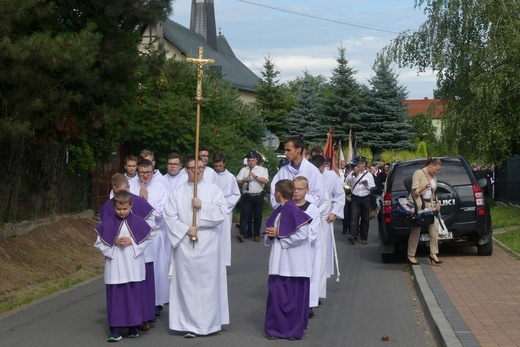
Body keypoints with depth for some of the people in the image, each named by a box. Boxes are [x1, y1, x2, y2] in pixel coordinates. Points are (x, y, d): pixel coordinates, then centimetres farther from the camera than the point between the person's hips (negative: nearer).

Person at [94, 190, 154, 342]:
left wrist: (132, 241, -10)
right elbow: (98, 242, 3)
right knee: (115, 297, 2)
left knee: (134, 295, 6)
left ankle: (133, 327, 19)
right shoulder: (108, 222, -1)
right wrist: (113, 242, -12)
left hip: (133, 268, 0)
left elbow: (149, 237, 2)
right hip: (115, 268, 0)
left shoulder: (137, 221, -2)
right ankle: (115, 330, 5)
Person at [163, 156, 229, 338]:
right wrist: (185, 230, -12)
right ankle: (189, 324, 6)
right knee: (187, 284, 0)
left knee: (208, 283, 3)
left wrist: (202, 205, -14)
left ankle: (209, 322, 14)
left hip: (208, 245, 0)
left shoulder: (213, 189, 3)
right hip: (185, 246, 1)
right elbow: (169, 216, 0)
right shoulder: (178, 192, 5)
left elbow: (222, 213, -6)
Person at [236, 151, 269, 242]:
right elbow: (238, 181, 2)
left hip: (258, 196, 0)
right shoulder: (243, 170, 8)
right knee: (244, 214, -10)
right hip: (246, 196, 0)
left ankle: (256, 235, 17)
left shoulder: (262, 170, 4)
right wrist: (244, 180, -17)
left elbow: (266, 181, -9)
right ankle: (242, 234, -16)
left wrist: (255, 176, -16)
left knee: (258, 216, 7)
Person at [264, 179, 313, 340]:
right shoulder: (279, 211, 9)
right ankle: (278, 327, 18)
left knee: (294, 296, 4)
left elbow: (301, 234, -23)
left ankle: (294, 329, 15)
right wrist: (270, 234, -4)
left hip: (293, 262, -8)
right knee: (276, 293, 8)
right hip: (280, 261, 8)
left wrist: (278, 234, -16)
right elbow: (272, 231, 20)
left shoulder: (293, 211, -17)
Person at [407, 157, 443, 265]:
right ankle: (411, 255, 8)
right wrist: (424, 187, -29)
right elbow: (414, 192, -12)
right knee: (416, 231, -1)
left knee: (434, 229, -4)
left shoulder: (433, 176, 16)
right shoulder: (418, 173, -7)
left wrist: (437, 202, 12)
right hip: (418, 205, -7)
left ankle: (433, 254, 2)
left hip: (429, 205, 7)